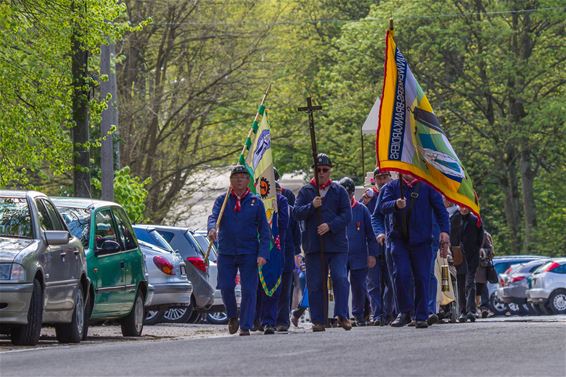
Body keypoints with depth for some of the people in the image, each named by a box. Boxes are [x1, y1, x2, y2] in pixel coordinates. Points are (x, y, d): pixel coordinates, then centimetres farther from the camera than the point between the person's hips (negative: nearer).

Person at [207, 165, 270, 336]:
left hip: (249, 253, -1)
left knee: (249, 290, -5)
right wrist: (212, 229, -34)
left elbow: (264, 230, 3)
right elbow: (213, 216, -9)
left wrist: (262, 254, -8)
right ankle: (232, 317, 23)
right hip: (226, 252, 1)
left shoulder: (256, 202, 4)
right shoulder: (222, 200, 7)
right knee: (226, 287, -3)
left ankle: (245, 326, 2)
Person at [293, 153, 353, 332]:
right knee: (315, 284, 2)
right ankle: (318, 320, 8)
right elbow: (296, 213, -1)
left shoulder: (339, 191, 7)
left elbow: (347, 215, 0)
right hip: (313, 245, 1)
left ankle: (342, 315, -8)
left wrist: (330, 226, -14)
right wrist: (311, 206, -18)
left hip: (337, 244, -1)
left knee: (340, 279, -13)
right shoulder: (305, 191, 9)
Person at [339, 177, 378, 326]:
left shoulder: (362, 209, 4)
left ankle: (358, 314, 18)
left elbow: (370, 233, 6)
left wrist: (372, 254, 0)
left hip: (359, 256, 1)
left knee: (359, 286, 4)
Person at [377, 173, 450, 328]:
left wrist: (444, 230, -11)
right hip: (399, 239, 1)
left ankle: (421, 317, 5)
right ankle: (405, 312, 5)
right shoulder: (392, 186, 10)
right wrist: (396, 204, -26)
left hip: (421, 240, -1)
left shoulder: (427, 187, 6)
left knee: (422, 278, -2)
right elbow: (382, 206, -4)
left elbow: (440, 209, 4)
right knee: (401, 274, -10)